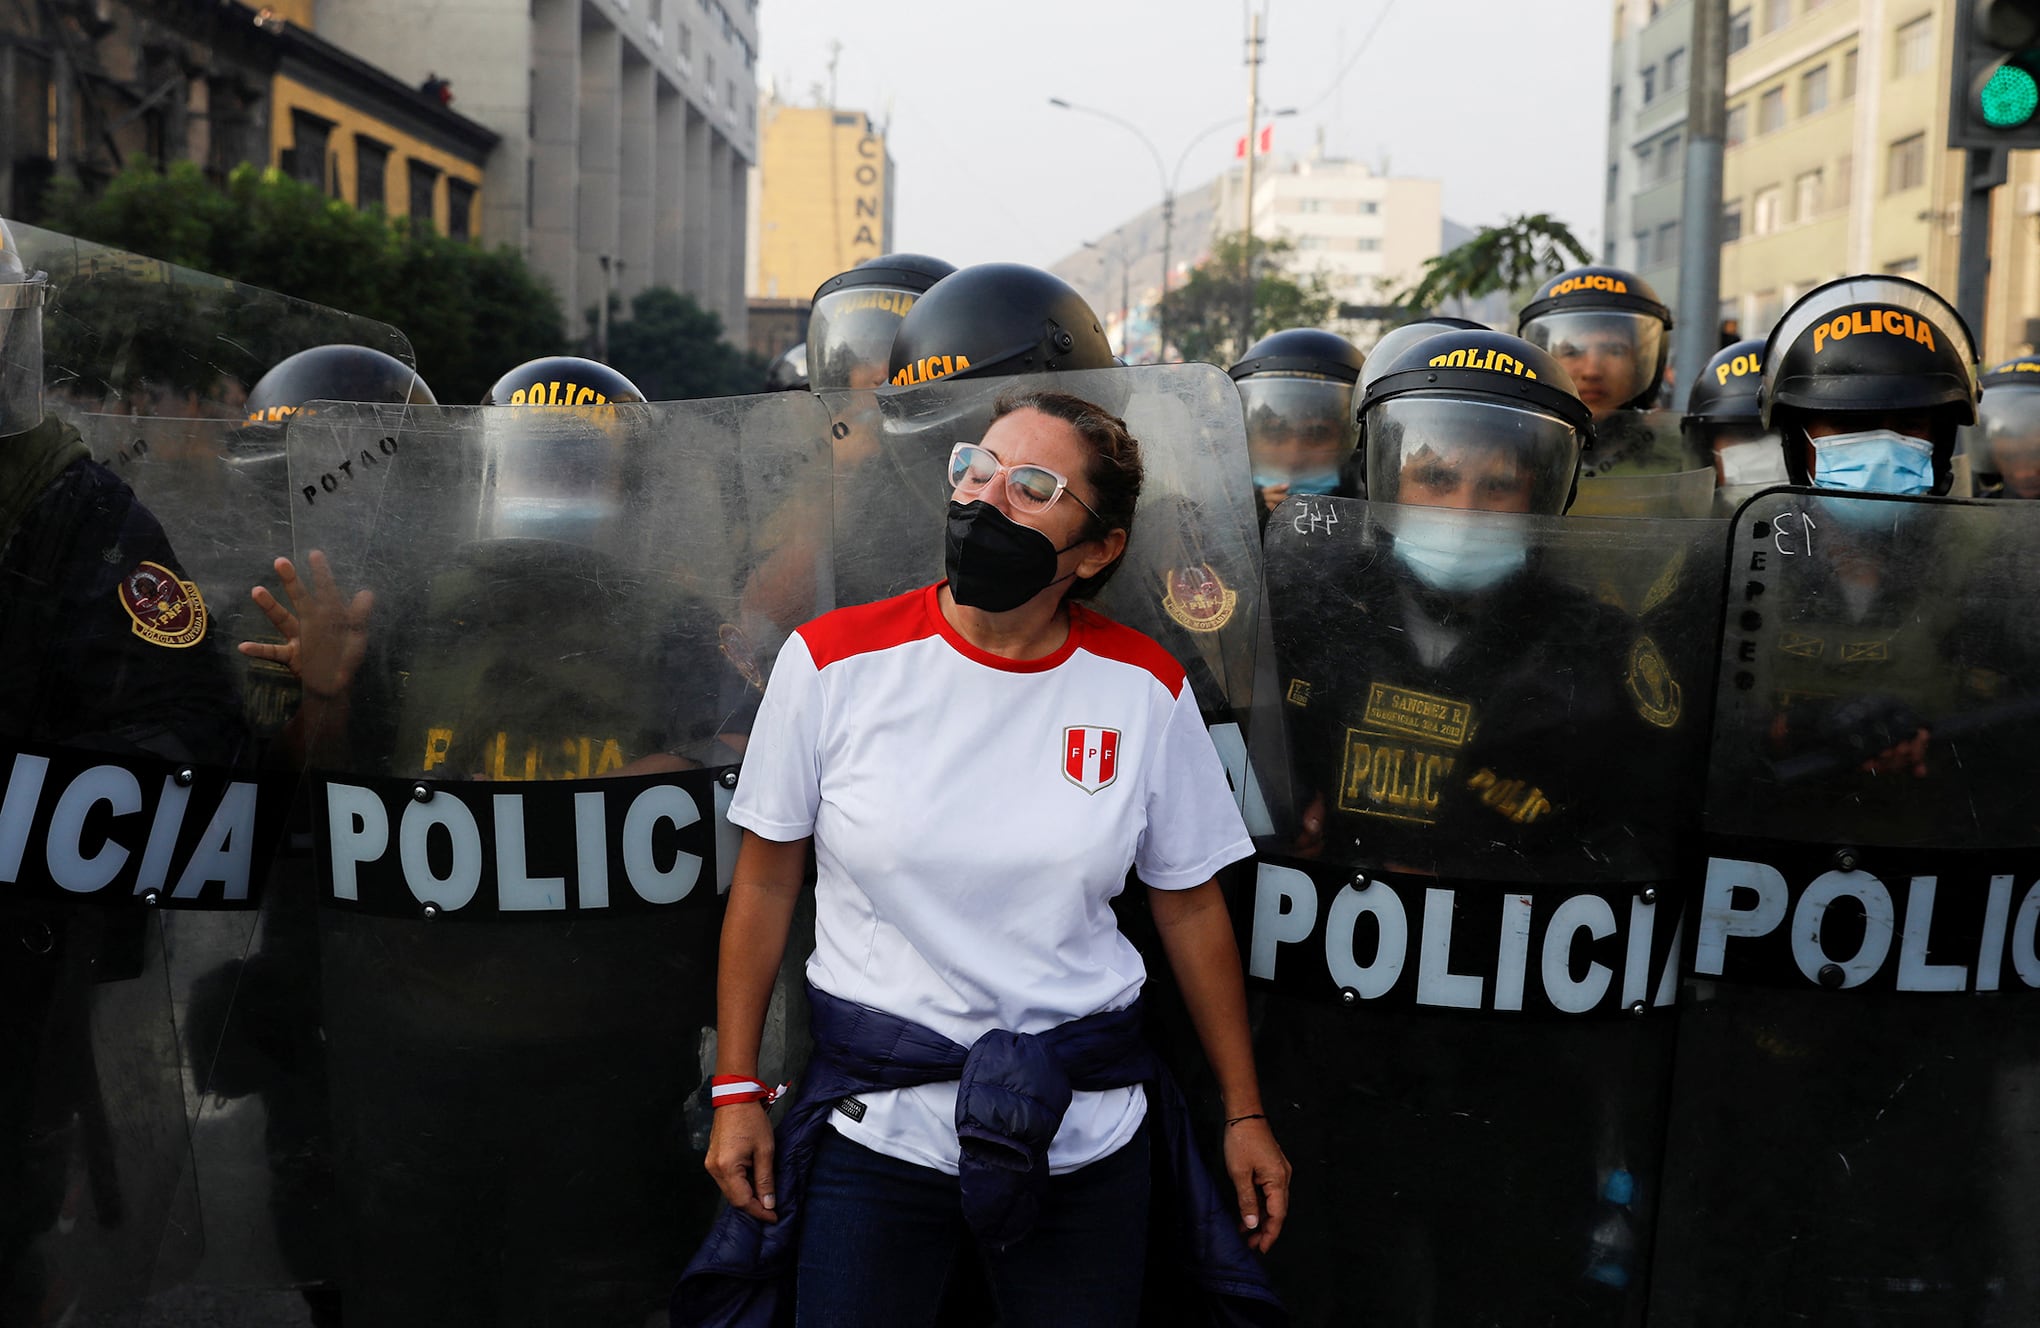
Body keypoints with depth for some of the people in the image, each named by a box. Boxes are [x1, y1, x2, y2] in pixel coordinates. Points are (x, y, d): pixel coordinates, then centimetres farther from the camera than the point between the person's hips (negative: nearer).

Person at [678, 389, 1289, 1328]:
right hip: (875, 1121, -1)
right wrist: (736, 1091, 2)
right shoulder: (835, 660, -8)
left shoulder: (1145, 689, -5)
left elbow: (1189, 907, 4)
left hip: (1085, 1128, 1)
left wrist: (1244, 1113, 9)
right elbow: (766, 881, 1)